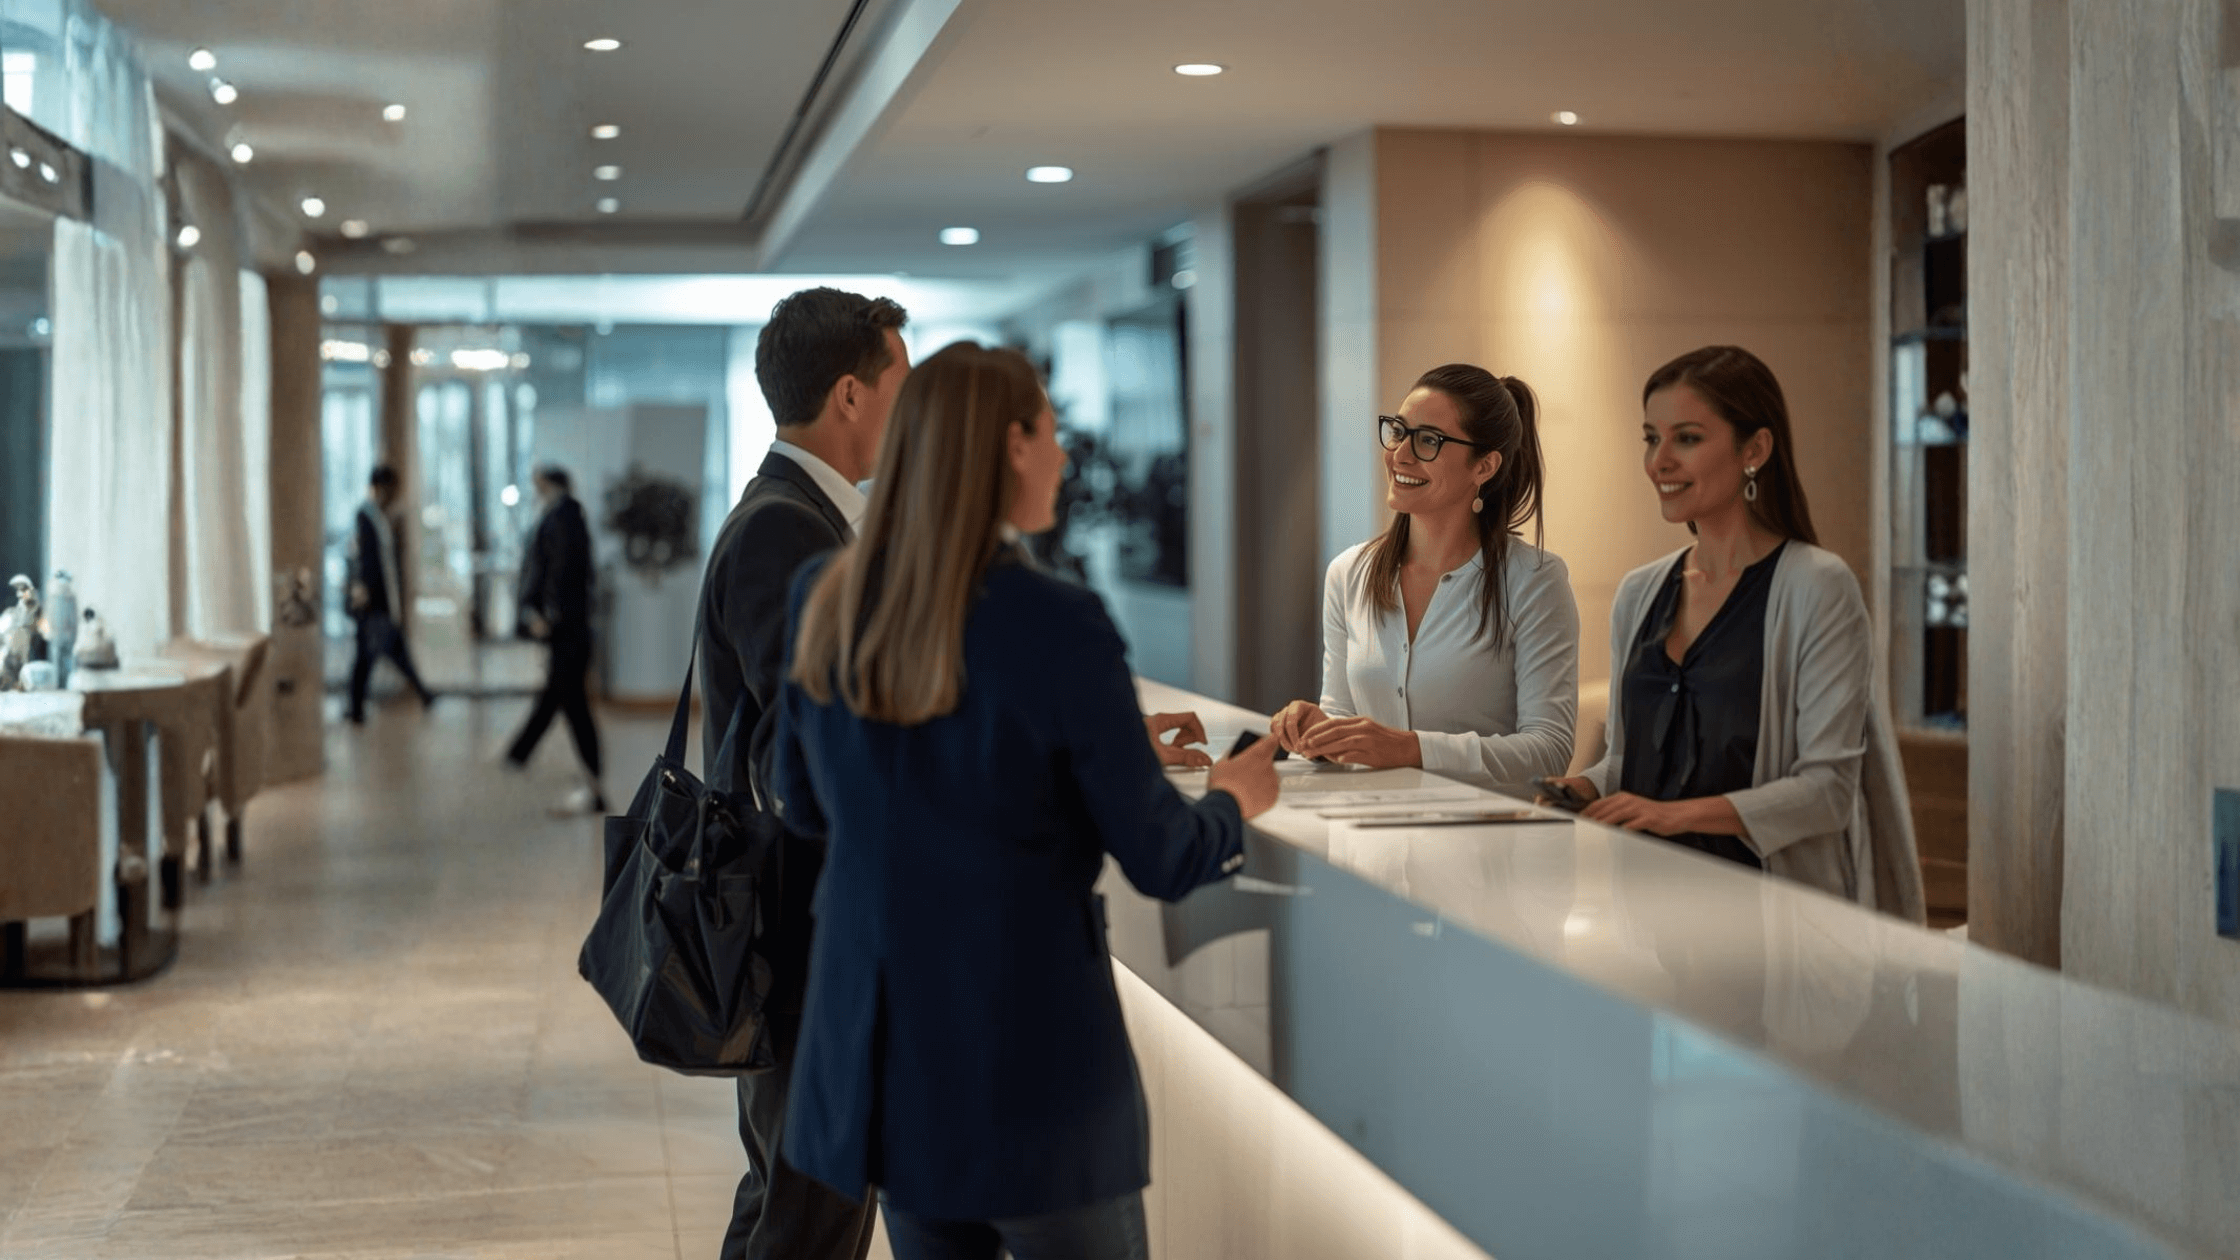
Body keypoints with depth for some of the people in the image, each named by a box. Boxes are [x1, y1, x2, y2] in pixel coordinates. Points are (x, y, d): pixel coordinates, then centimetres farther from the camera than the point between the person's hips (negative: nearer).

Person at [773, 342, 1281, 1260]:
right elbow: (1161, 861, -12)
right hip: (1025, 1057, -6)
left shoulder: (823, 601, -1)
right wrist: (1233, 801, 9)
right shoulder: (1057, 625, -19)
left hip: (875, 1047, 6)